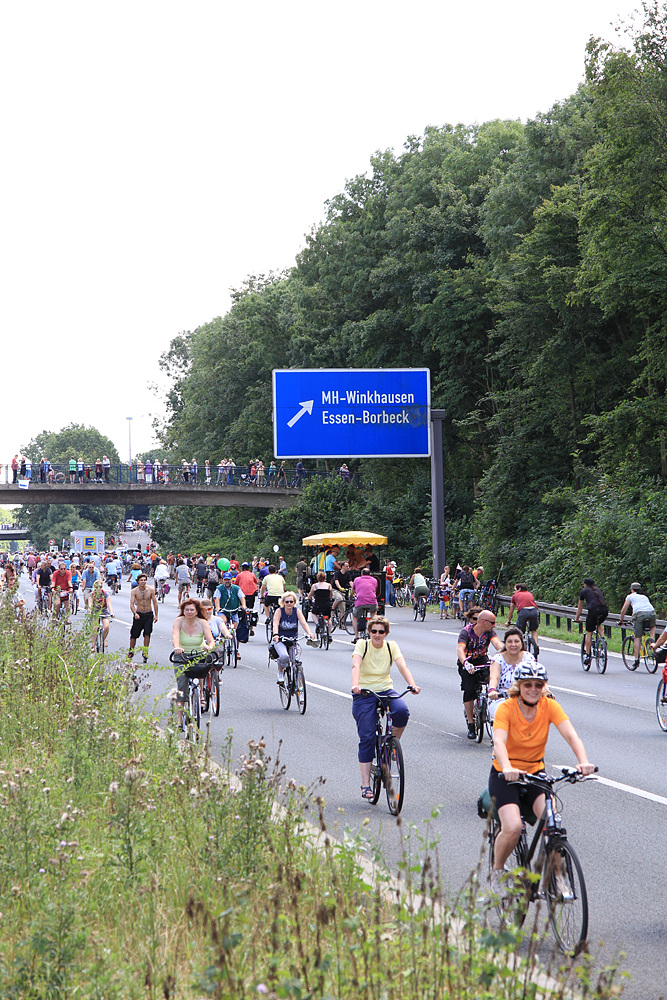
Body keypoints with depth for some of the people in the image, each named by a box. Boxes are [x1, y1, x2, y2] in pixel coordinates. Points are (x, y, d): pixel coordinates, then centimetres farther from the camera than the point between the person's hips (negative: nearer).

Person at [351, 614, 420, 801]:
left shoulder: (391, 646, 3)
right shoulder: (362, 645, -4)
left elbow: (402, 665, -12)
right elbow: (356, 665, -21)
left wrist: (412, 684, -31)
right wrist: (355, 685, -40)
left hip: (386, 690, 2)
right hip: (364, 694, -2)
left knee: (402, 711, -31)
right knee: (367, 738, -11)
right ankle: (365, 785, -5)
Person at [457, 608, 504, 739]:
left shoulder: (489, 631, -9)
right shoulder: (466, 631, -20)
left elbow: (497, 643, -26)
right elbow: (460, 650, -34)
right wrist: (466, 664, -54)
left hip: (482, 660, 3)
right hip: (467, 663, -3)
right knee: (469, 690, -21)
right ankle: (470, 724, -12)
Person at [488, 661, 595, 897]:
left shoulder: (549, 706, -8)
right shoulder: (506, 708, -17)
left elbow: (571, 735, -20)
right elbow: (499, 742, -32)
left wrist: (583, 761, -40)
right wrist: (507, 768, -53)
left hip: (536, 773, 3)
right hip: (506, 776, -3)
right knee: (512, 827, -25)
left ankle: (556, 877, -6)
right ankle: (497, 872, 4)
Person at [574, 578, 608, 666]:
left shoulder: (584, 591, 19)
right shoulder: (598, 589, 30)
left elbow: (580, 607, 27)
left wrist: (577, 618, 40)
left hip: (593, 610, -4)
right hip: (605, 610, 4)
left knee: (589, 633, 6)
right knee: (598, 624, 35)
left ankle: (587, 655, 2)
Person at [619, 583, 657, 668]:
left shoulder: (630, 596, 24)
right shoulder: (645, 596, 35)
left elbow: (623, 611, 26)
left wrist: (621, 620, 41)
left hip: (639, 613, -3)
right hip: (651, 612, 3)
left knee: (637, 637, 1)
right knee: (652, 627, 34)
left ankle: (636, 659, -5)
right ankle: (653, 639, 6)